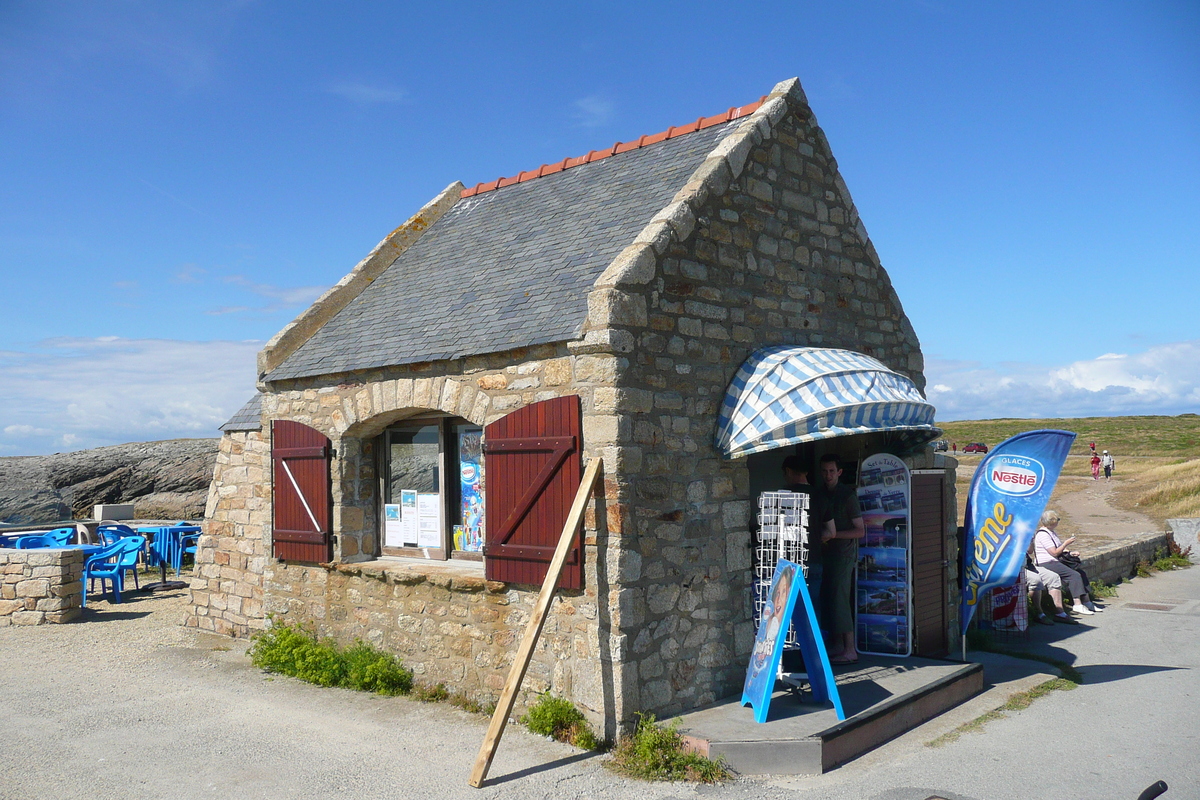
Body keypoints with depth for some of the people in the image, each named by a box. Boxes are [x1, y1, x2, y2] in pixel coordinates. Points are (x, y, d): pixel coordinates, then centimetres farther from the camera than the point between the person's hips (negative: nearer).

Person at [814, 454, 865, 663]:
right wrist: (820, 537, 2)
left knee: (839, 599, -10)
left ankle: (850, 650, -5)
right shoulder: (819, 494, 11)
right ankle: (836, 645, 17)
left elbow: (860, 531, -10)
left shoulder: (848, 495, -9)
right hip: (827, 552, 7)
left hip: (844, 553, -7)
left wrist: (834, 534, -19)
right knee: (828, 599, 8)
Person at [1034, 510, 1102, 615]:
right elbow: (1054, 552, -17)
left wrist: (1069, 553, 5)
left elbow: (1059, 548, 23)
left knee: (1081, 573, -3)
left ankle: (1086, 602, -3)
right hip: (1047, 564, -10)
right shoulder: (1043, 534, -14)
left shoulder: (1051, 532, 20)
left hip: (1055, 562, 10)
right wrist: (1066, 543, -9)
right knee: (1074, 575, -22)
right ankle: (1077, 604, -24)